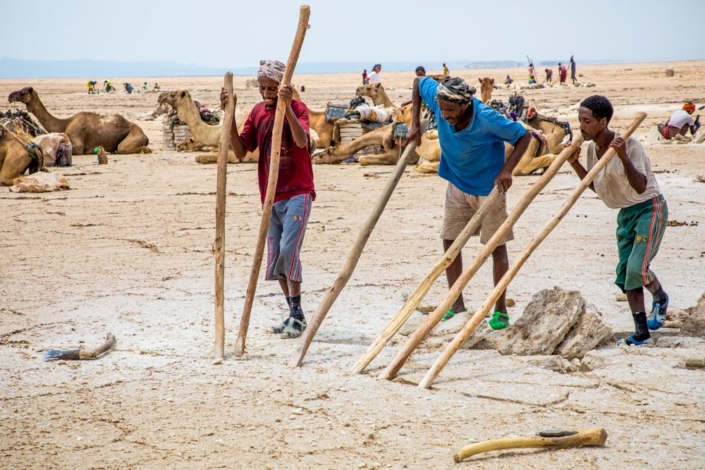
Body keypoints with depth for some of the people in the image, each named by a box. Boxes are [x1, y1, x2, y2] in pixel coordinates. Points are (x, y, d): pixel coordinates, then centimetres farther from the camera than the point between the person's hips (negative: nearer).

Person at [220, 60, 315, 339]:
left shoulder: (297, 108, -6)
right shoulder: (257, 112, 8)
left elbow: (302, 141, -24)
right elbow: (240, 151, 2)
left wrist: (287, 107, -33)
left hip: (297, 193, -6)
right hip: (270, 197, 6)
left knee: (288, 250, -18)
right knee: (276, 259, 8)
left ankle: (297, 315, -9)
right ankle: (294, 316, 19)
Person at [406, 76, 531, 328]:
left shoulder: (487, 119, -33)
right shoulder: (440, 99, -21)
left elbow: (524, 136, -20)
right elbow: (418, 82, -1)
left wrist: (506, 170, -31)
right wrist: (415, 124, -5)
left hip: (488, 187, -5)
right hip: (457, 185, 5)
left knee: (497, 246, 2)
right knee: (449, 241, 6)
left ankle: (501, 310, 12)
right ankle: (457, 305, 16)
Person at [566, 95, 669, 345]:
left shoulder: (629, 145, -24)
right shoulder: (592, 148, 0)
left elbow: (641, 187, -32)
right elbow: (595, 186, 13)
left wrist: (624, 157, -44)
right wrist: (575, 163, -1)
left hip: (649, 208, -8)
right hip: (626, 212, 8)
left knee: (637, 267, -19)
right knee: (624, 274, 3)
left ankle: (660, 298, 14)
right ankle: (641, 333, 10)